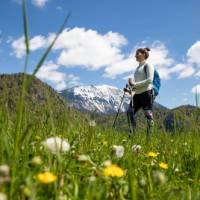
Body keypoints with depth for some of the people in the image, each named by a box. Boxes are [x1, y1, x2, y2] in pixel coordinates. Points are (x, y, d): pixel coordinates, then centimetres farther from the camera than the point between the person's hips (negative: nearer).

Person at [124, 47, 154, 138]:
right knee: (129, 112, -2)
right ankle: (132, 134, 4)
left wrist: (135, 84, -17)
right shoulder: (138, 67, 23)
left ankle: (149, 136, -2)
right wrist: (130, 89, 6)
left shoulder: (148, 65, 0)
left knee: (148, 115, -7)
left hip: (146, 92, -8)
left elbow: (149, 80, -14)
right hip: (137, 94, 8)